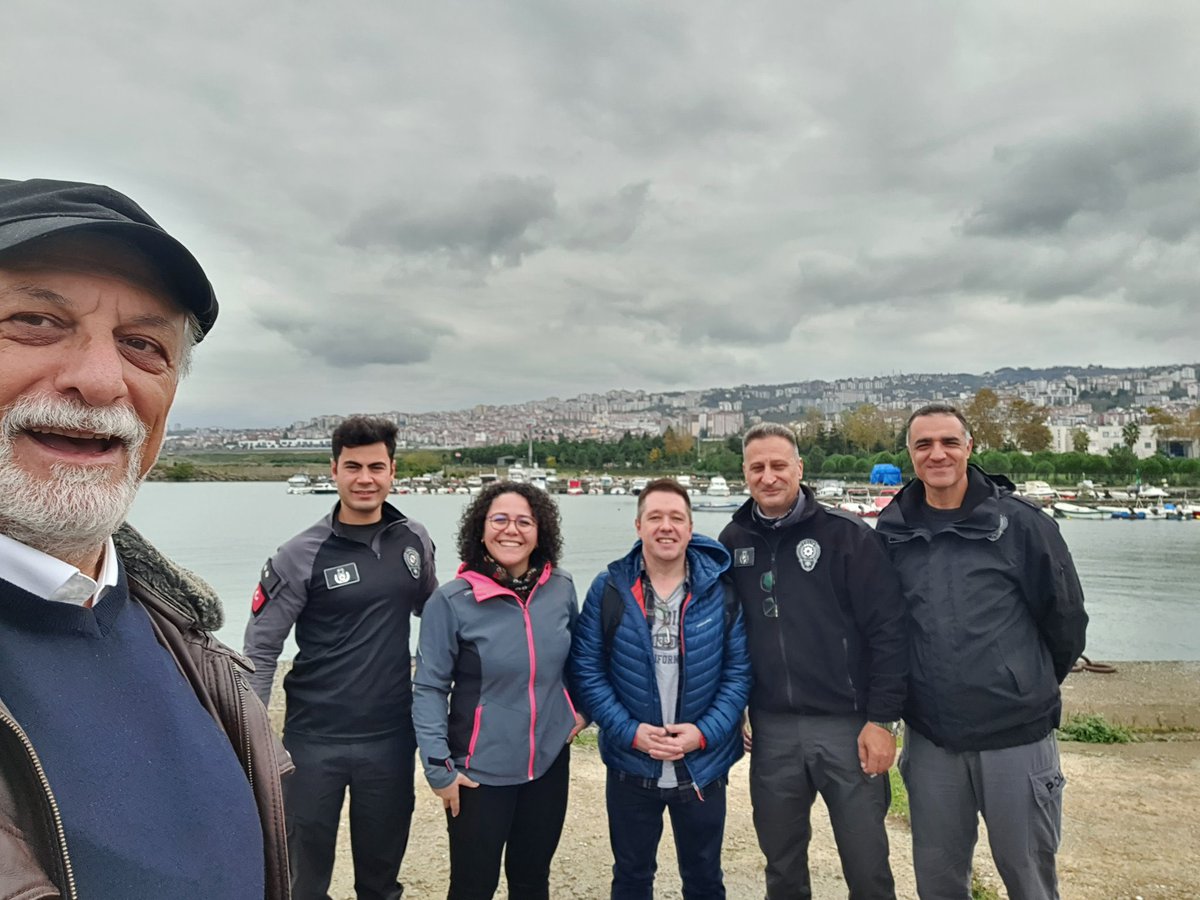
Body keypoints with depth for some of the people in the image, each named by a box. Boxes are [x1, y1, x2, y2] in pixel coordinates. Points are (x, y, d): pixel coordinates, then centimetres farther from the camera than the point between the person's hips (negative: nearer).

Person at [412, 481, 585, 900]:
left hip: (550, 761, 4)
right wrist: (439, 768, -14)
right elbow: (429, 688, -12)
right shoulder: (451, 600, -16)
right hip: (481, 770, -3)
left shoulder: (561, 588, -5)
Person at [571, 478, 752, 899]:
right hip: (630, 765, 0)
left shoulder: (722, 590, -8)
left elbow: (740, 671, -5)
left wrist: (705, 732, -16)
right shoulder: (608, 589, -9)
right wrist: (629, 731, -16)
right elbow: (586, 671, -8)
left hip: (703, 765, 0)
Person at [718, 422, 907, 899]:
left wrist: (882, 719, -11)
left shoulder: (847, 535, -8)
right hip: (771, 729, 3)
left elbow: (889, 631, -9)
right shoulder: (733, 542, 3)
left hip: (848, 725, -3)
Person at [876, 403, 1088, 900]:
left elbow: (1065, 616, 0)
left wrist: (1033, 688, 10)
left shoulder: (1020, 521, -10)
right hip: (929, 738, 2)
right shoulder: (891, 530, -2)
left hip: (1017, 735, -2)